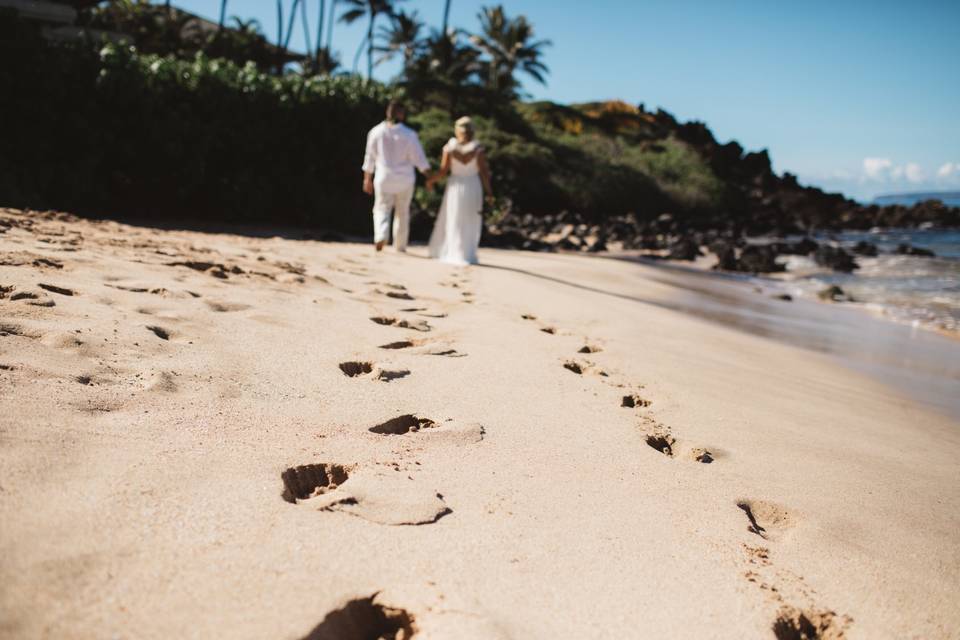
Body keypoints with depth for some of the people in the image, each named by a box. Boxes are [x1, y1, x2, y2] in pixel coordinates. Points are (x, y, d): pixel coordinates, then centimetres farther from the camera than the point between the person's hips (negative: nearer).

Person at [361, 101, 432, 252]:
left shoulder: (376, 132, -4)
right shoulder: (409, 134, -9)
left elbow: (370, 157, 4)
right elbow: (419, 158, -7)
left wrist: (367, 179, 14)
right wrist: (430, 177, 3)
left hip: (384, 178, 0)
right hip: (405, 179, 0)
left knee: (382, 210, 9)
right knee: (402, 212, 13)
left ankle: (381, 236, -18)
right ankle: (400, 247, 19)